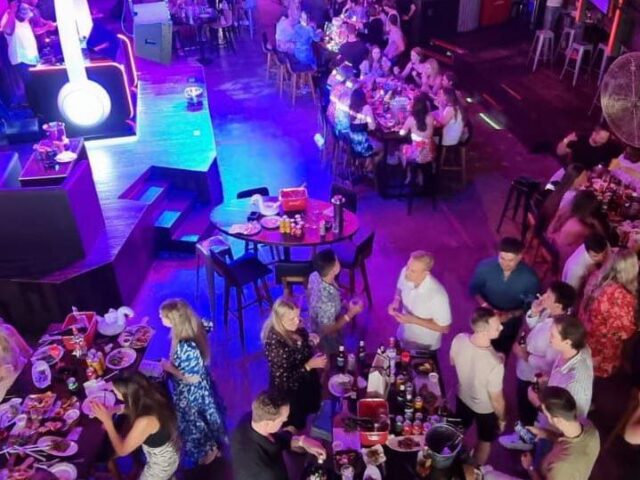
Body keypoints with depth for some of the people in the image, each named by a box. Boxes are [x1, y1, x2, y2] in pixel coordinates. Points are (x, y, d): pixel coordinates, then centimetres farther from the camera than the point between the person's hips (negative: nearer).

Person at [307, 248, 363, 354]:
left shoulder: (314, 276, -21)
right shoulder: (327, 302, -44)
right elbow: (327, 330, -28)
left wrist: (341, 303, 4)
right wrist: (350, 314, -23)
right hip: (326, 341, -7)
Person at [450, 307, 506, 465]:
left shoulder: (459, 340, -28)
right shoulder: (495, 364, -43)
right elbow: (496, 400, -25)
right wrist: (502, 418, -5)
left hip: (463, 397, 5)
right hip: (486, 408, -4)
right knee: (485, 441, 28)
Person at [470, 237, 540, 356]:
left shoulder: (529, 277, -29)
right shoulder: (485, 266, -28)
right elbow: (474, 288, -9)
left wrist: (510, 315, -30)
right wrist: (484, 305, -25)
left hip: (510, 323, 0)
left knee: (502, 354, 27)